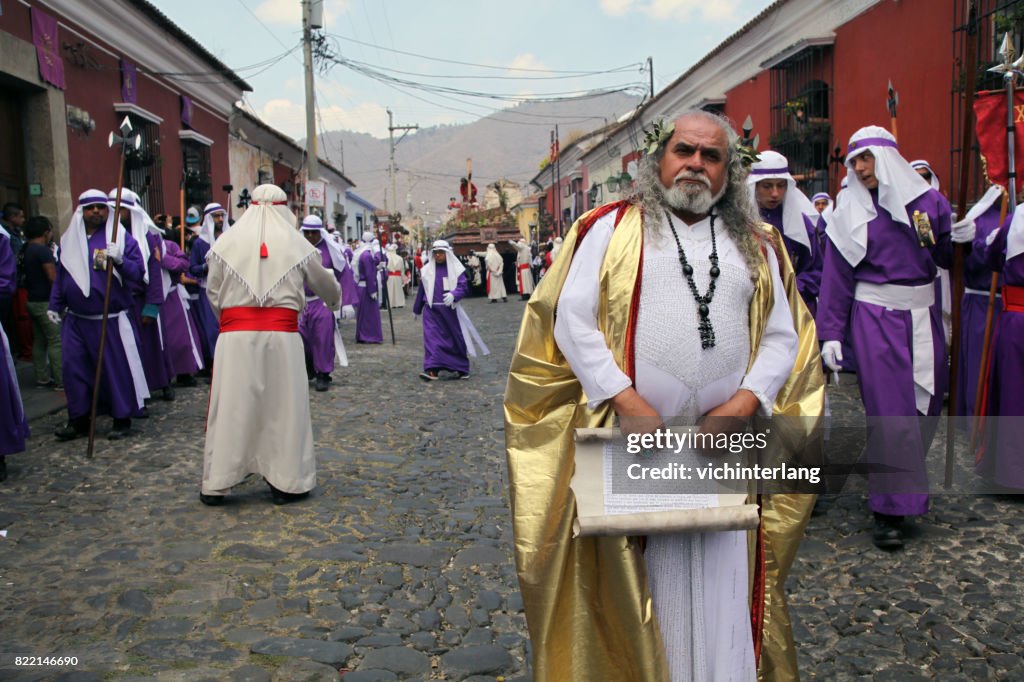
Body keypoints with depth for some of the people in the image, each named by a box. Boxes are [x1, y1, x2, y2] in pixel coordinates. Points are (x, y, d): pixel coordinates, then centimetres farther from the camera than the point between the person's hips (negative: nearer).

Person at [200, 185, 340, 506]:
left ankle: (215, 485, 15)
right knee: (284, 405, 7)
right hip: (281, 335, -1)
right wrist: (335, 300, 39)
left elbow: (213, 293, 8)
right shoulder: (296, 244, 4)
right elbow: (325, 283, 17)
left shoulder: (225, 243, 5)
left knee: (231, 407, 6)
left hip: (235, 336, 1)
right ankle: (287, 482, 15)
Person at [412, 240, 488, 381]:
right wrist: (417, 310, 19)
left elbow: (464, 287, -7)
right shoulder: (427, 270, 6)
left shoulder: (456, 269, 0)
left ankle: (461, 369, 22)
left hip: (450, 310, -1)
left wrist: (453, 295, -27)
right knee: (432, 338, -10)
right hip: (432, 311, 1)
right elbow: (421, 290, 13)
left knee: (456, 338, 7)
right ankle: (432, 370, -15)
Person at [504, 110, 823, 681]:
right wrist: (625, 400, -13)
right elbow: (571, 319, -4)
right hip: (631, 438, -2)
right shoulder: (611, 228, 4)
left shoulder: (758, 245, 13)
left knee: (723, 584, 8)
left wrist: (745, 403, -7)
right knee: (634, 577, 6)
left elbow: (784, 336, 9)